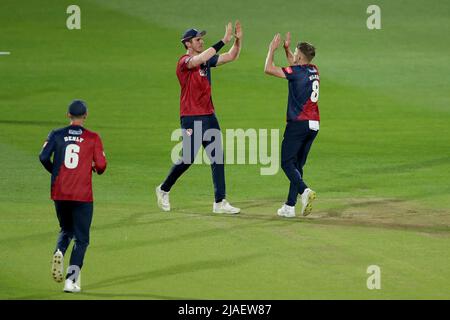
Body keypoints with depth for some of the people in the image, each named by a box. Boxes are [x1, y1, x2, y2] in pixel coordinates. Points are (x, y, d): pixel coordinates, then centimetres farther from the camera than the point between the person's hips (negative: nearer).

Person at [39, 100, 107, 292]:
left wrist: (54, 172, 10)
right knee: (81, 238, 5)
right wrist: (95, 168, 16)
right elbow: (101, 165, -8)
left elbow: (43, 157, -9)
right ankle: (71, 279, -7)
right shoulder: (93, 138, -2)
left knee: (66, 230, 23)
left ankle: (59, 252, -9)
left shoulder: (56, 135, 3)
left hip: (59, 194, 2)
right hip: (83, 195, -2)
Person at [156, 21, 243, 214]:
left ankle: (220, 202, 3)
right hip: (191, 118, -7)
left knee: (217, 158, 2)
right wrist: (224, 41, -34)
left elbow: (231, 56, 10)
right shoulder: (185, 61, -12)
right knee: (188, 159, -4)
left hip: (209, 116, 7)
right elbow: (201, 58, -32)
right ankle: (164, 190, 18)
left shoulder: (206, 61, 11)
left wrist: (238, 39, -8)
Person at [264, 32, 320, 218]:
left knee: (287, 163, -4)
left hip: (298, 124, -8)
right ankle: (290, 206, 9)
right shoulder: (314, 71, 12)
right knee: (297, 164, 11)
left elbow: (268, 69, -11)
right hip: (314, 125, 8)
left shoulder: (296, 72, -11)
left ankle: (304, 190, -27)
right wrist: (286, 48, 30)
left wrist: (272, 49, 1)